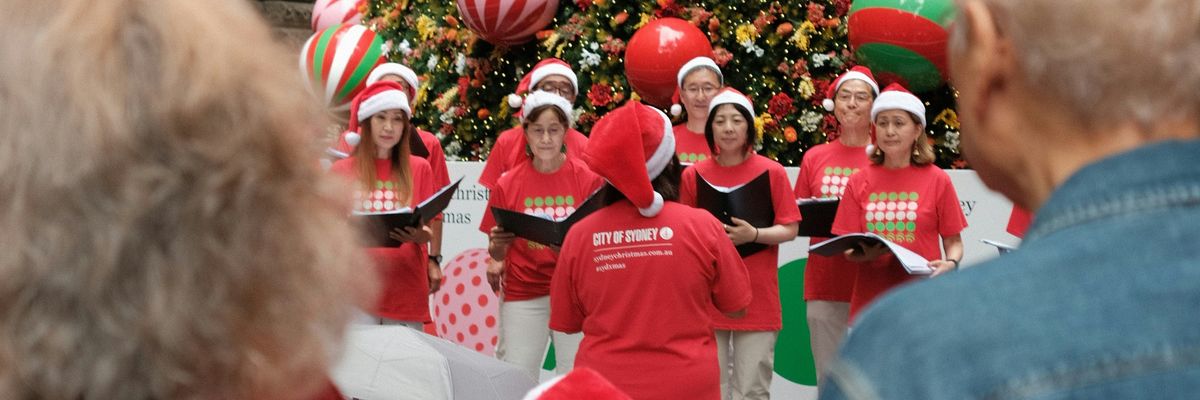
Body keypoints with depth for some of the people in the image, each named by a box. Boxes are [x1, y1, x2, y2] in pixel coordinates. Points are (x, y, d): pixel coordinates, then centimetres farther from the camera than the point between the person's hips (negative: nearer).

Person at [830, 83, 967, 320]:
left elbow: (953, 241, 7)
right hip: (870, 300, 2)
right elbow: (848, 249, 7)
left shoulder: (937, 180, 3)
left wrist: (951, 263, -14)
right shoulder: (859, 182, 8)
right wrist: (866, 254, -15)